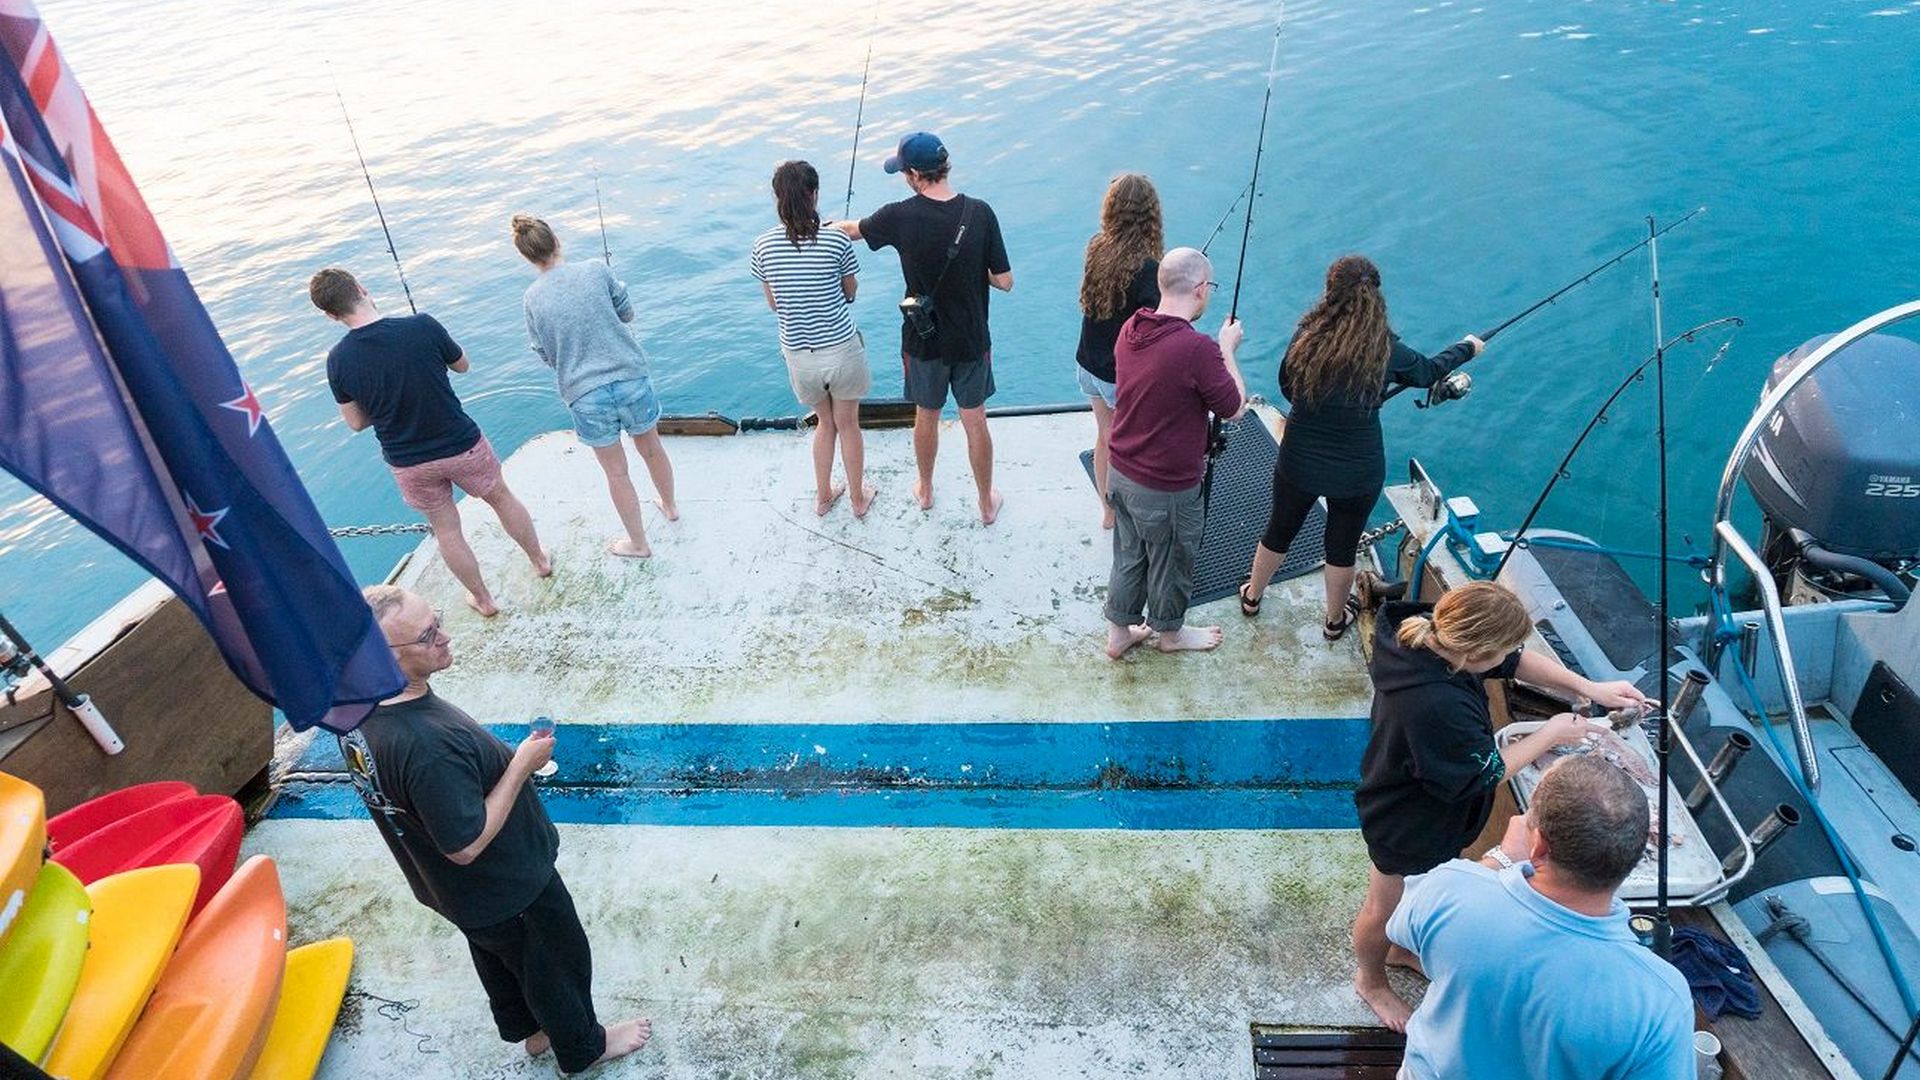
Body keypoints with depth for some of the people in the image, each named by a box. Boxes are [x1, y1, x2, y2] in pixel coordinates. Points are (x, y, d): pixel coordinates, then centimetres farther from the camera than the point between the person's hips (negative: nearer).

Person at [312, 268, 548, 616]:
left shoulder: (338, 361, -13)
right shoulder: (422, 327, -20)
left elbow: (357, 423, -2)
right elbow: (462, 365, -1)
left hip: (409, 464, 1)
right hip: (462, 445, -1)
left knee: (446, 529, 20)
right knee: (501, 497, 25)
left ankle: (483, 599, 35)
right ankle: (540, 560, 44)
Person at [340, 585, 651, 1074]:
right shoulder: (428, 745, -43)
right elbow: (466, 846, -33)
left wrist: (500, 759, 7)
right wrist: (521, 765, -27)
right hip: (505, 888, -8)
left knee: (498, 957, 32)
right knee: (559, 962, 20)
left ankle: (529, 1029, 57)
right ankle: (581, 1048, 46)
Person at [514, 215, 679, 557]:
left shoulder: (532, 298, -3)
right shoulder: (595, 270, -6)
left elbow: (546, 356, 5)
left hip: (586, 395, -1)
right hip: (632, 378, 1)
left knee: (616, 472, 14)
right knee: (651, 449, 25)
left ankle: (639, 543, 27)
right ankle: (670, 506, 49)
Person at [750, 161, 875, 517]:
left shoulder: (763, 245, -6)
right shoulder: (837, 240, -13)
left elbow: (773, 304, 4)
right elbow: (850, 292, 2)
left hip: (798, 354, 3)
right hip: (841, 349, -2)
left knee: (825, 422, 26)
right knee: (848, 425, 17)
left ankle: (823, 496, 36)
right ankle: (858, 498, 32)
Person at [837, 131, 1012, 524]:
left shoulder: (901, 216, -16)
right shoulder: (980, 213, -15)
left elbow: (854, 229, 6)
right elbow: (1004, 281, -12)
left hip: (923, 340, 0)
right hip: (971, 340, 0)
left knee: (926, 417, 21)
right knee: (975, 422, 14)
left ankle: (925, 491, 42)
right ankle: (987, 503, 29)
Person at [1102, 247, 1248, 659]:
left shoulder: (1130, 329, -5)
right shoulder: (1197, 349, -28)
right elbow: (1234, 408, -13)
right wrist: (1228, 349, -2)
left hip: (1121, 473, 7)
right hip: (1167, 488, -6)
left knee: (1127, 558, 24)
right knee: (1170, 563, 19)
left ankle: (1119, 633, 40)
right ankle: (1169, 632, 43)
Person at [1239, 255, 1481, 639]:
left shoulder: (1307, 337, -15)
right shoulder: (1386, 349, -15)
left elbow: (1287, 387, 2)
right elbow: (1428, 371, 6)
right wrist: (1467, 348, 26)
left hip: (1298, 463, 1)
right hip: (1358, 473, -1)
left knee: (1279, 532, 23)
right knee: (1342, 548, 19)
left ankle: (1252, 596, 45)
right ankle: (1335, 620, 41)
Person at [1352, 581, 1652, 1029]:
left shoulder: (1428, 633, -21)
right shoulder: (1438, 706, -46)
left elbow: (1516, 661, -1)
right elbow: (1487, 772, -25)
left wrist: (1588, 687, -7)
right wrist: (1551, 734, -13)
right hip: (1407, 829, -8)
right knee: (1386, 909, 21)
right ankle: (1371, 981, 49)